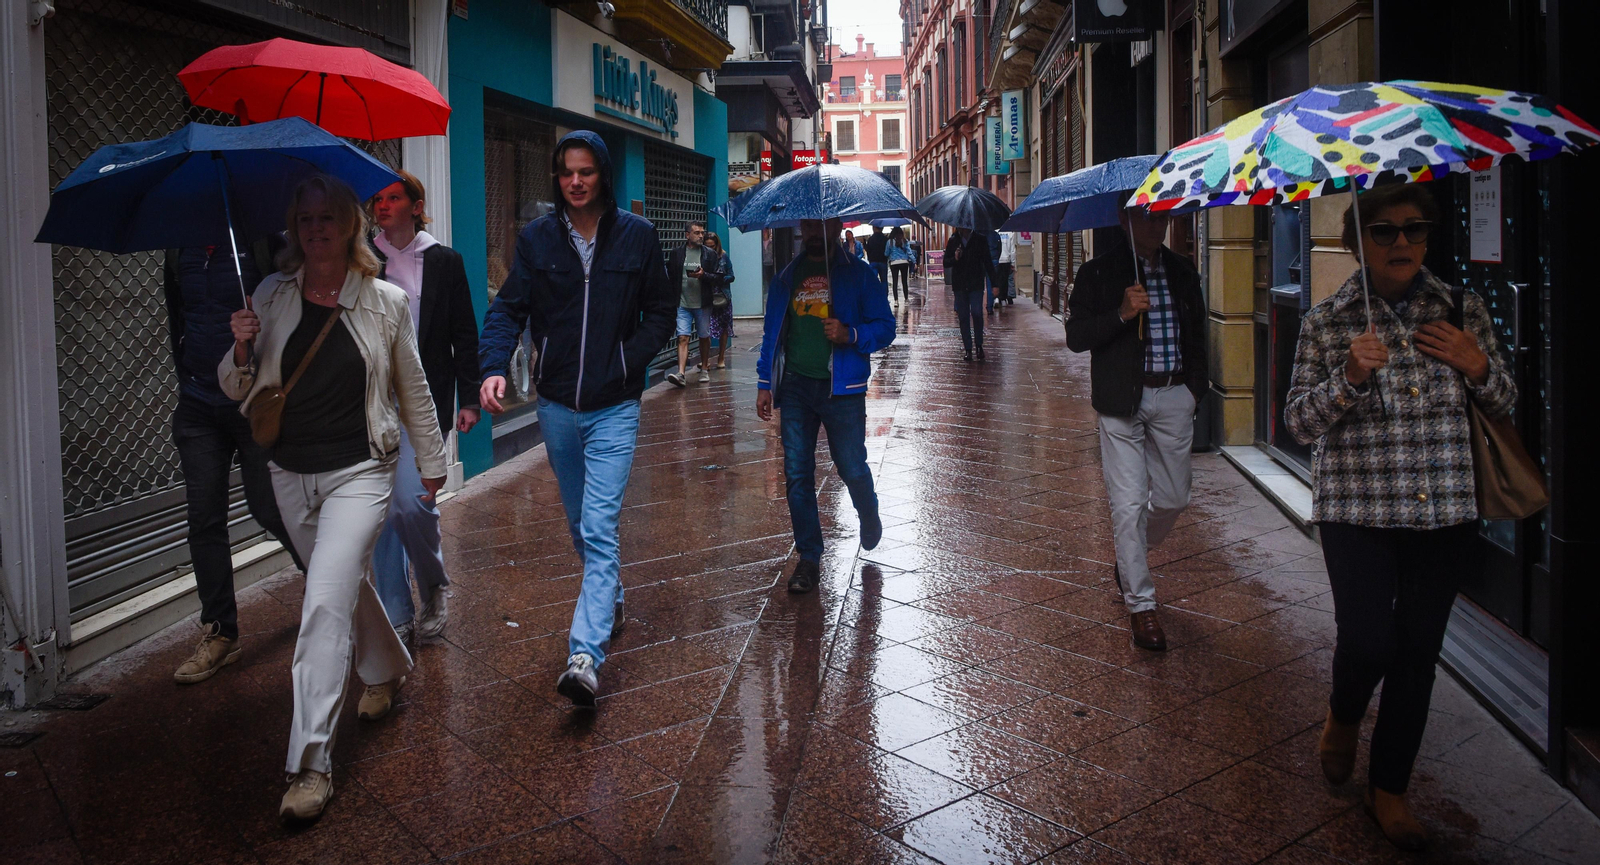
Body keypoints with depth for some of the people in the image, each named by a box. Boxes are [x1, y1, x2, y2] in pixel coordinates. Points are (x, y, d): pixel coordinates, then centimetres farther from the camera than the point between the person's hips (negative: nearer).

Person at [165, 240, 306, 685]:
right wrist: (187, 377, 18)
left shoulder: (265, 245, -7)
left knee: (269, 508, 1)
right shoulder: (179, 251, 10)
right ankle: (220, 633, 12)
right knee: (204, 520, 3)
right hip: (198, 409, 5)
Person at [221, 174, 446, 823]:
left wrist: (431, 460, 12)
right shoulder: (272, 296, 1)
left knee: (325, 602, -15)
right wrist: (242, 350, -15)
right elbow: (236, 390, 6)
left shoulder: (386, 302, -5)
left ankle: (311, 762, -9)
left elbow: (413, 389, 6)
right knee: (344, 583, 20)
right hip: (292, 474, 4)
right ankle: (387, 671, 49)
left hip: (360, 471, -4)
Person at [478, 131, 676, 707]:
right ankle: (611, 601, 42)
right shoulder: (536, 238, 2)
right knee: (580, 524, 18)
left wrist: (629, 363, -11)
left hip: (614, 407, -3)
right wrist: (494, 366, -21)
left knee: (600, 529, -13)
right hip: (557, 405, 4)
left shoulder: (637, 235, -1)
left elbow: (661, 309, 4)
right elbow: (509, 309, -2)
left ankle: (585, 657, -19)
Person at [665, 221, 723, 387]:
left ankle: (704, 370, 27)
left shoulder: (710, 255, 3)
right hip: (683, 304, -1)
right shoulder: (676, 254, 4)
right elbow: (670, 276, 7)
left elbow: (717, 278, 1)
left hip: (703, 304, 1)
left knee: (704, 337, 11)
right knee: (683, 338, -9)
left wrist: (703, 275, -17)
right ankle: (681, 374, -16)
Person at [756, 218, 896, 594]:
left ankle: (869, 517, 36)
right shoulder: (785, 280, 13)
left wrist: (851, 335, -19)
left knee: (852, 469, 1)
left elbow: (885, 326, 0)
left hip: (842, 389, -3)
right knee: (797, 475, 1)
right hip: (795, 387, 3)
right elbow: (772, 335, 16)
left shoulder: (858, 274, 3)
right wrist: (765, 385, 8)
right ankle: (809, 557, 13)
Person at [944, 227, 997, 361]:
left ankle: (979, 345, 3)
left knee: (977, 314, -13)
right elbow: (946, 263, 9)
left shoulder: (980, 240, 3)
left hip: (976, 284, -2)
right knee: (963, 317, 2)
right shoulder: (953, 241, 8)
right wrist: (955, 258, -14)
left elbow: (988, 262, 5)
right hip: (959, 285, 2)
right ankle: (967, 349, 8)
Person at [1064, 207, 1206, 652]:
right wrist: (1121, 314, -23)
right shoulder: (1099, 273, -3)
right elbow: (1075, 336, -9)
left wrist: (1195, 385, 10)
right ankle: (1140, 603, 7)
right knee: (1129, 504, -4)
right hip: (1122, 401, -4)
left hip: (1174, 398, 4)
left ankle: (1131, 557, 39)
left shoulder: (1182, 272, 11)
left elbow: (1196, 332, 20)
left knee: (1173, 497, 10)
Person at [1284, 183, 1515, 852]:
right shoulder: (1327, 323, -1)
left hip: (1445, 513, 2)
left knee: (1418, 653, 7)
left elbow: (1505, 405, 13)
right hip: (1358, 509, -2)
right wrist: (1351, 375, -20)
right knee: (1368, 641, -12)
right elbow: (1300, 424, -4)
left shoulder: (1464, 312, 5)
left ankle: (1389, 788, 26)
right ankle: (1343, 716, 25)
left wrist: (1476, 365, -8)